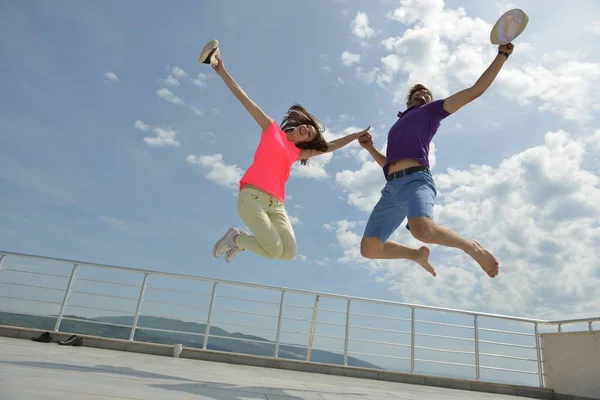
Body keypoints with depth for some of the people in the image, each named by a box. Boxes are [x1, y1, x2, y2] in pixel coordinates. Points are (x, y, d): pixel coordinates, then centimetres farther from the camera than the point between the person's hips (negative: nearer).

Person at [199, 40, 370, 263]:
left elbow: (327, 147, 31)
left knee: (289, 252, -14)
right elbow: (246, 101, 8)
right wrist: (222, 71, 4)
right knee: (275, 251, -22)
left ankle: (240, 240, 9)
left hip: (276, 204, 6)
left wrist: (355, 136, 33)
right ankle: (236, 237, 6)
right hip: (252, 196, -5)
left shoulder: (297, 153, 23)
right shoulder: (271, 129, 13)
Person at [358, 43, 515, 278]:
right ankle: (418, 254, 22)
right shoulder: (398, 126, 36)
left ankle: (472, 247, -8)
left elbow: (475, 90, 14)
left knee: (422, 230, -38)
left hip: (416, 180, -5)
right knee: (369, 248, -4)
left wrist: (502, 55, 13)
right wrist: (370, 148, 21)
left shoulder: (432, 110, 22)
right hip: (391, 187, 6)